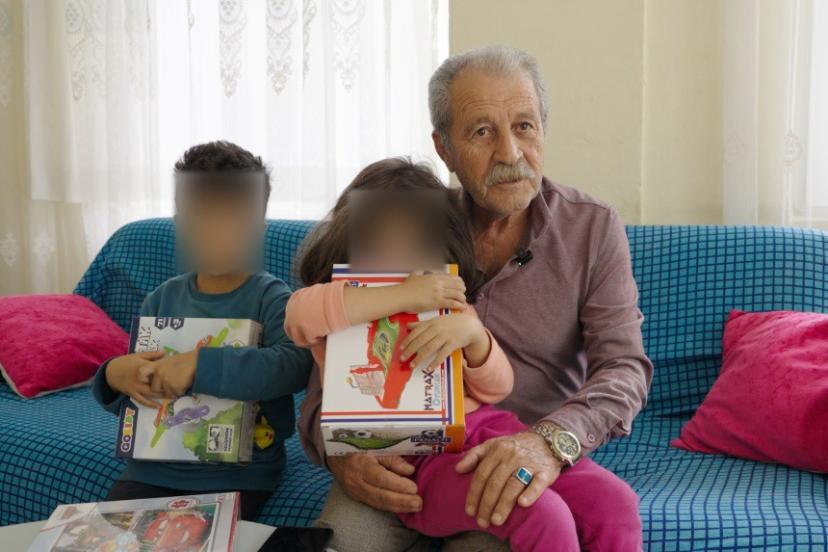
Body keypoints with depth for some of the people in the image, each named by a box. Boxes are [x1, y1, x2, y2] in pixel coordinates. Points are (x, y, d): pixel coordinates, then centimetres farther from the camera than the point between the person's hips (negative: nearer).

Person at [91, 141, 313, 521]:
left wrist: (200, 366, -34)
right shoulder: (162, 299, 8)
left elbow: (294, 365, -28)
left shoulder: (271, 298, -7)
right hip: (154, 466, 5)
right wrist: (114, 376, -10)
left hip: (237, 473, -4)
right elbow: (127, 400, 14)